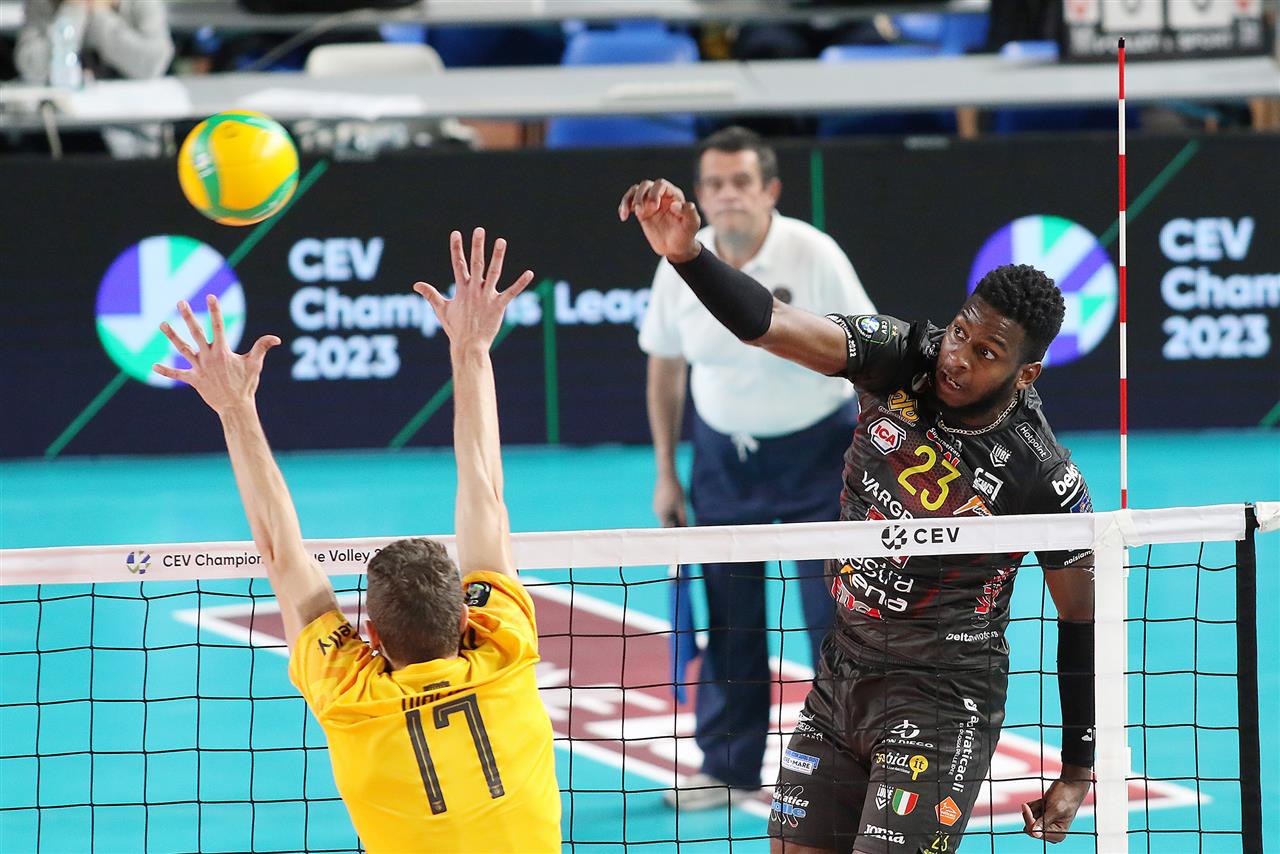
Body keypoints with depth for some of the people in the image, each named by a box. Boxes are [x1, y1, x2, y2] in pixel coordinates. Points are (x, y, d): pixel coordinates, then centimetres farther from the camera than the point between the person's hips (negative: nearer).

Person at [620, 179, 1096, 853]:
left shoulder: (1044, 479, -17)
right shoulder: (904, 358, -9)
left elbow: (1082, 620, -6)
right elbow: (772, 324, -19)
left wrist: (1076, 775, -2)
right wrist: (687, 254, -38)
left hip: (940, 695, -6)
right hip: (843, 669, 6)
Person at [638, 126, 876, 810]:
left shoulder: (813, 256, -18)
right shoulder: (680, 267, -7)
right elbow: (665, 368, 7)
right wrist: (665, 473, 9)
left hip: (816, 448, -3)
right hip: (723, 454, 3)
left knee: (832, 612, -5)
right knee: (728, 618, 6)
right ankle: (727, 767, 17)